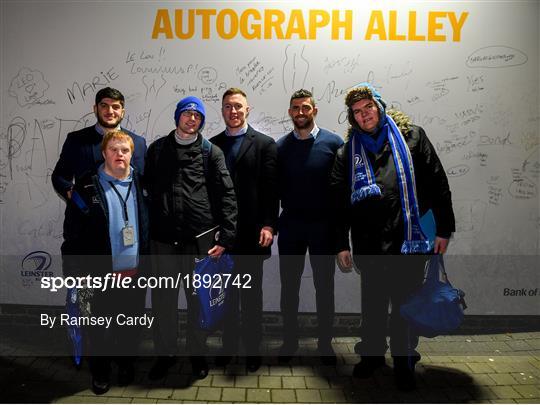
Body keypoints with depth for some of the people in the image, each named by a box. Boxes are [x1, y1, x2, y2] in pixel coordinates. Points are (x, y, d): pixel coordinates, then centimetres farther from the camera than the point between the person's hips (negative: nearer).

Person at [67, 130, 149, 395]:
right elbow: (76, 231, -8)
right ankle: (100, 372, 33)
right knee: (98, 327, 12)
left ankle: (126, 364, 39)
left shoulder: (139, 184, 4)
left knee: (130, 325, 17)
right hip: (100, 274, -3)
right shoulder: (87, 186, -6)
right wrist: (83, 271, -10)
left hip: (135, 273, 3)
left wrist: (145, 263, 7)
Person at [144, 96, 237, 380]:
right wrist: (146, 228, 3)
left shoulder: (211, 152, 4)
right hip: (163, 239, 2)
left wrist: (225, 238, -10)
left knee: (198, 299, 10)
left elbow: (227, 196, -2)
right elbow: (146, 187, 12)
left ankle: (198, 353, 29)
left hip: (199, 240, -2)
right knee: (163, 299, 10)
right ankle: (165, 353, 29)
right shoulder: (157, 149, 11)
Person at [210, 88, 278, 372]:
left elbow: (271, 189, -5)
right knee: (226, 291, 11)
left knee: (252, 292, 8)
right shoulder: (212, 145, 10)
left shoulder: (265, 144, 1)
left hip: (251, 231, -2)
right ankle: (229, 344, 27)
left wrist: (268, 225, -13)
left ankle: (252, 348, 22)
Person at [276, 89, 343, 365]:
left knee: (324, 286, 9)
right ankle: (290, 340, 25)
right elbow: (275, 187, 4)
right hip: (290, 226, 2)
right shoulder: (280, 146, 3)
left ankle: (325, 343, 24)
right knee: (289, 285, 9)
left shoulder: (333, 143, -3)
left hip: (323, 226, -1)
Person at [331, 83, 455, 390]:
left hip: (409, 240, -1)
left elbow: (437, 183, 3)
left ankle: (405, 364, 29)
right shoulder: (347, 153, 8)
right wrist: (341, 244, 4)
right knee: (373, 305, 16)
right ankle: (373, 355, 36)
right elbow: (339, 202, 8)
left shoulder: (411, 136, 4)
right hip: (368, 245, 2)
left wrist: (444, 228, -2)